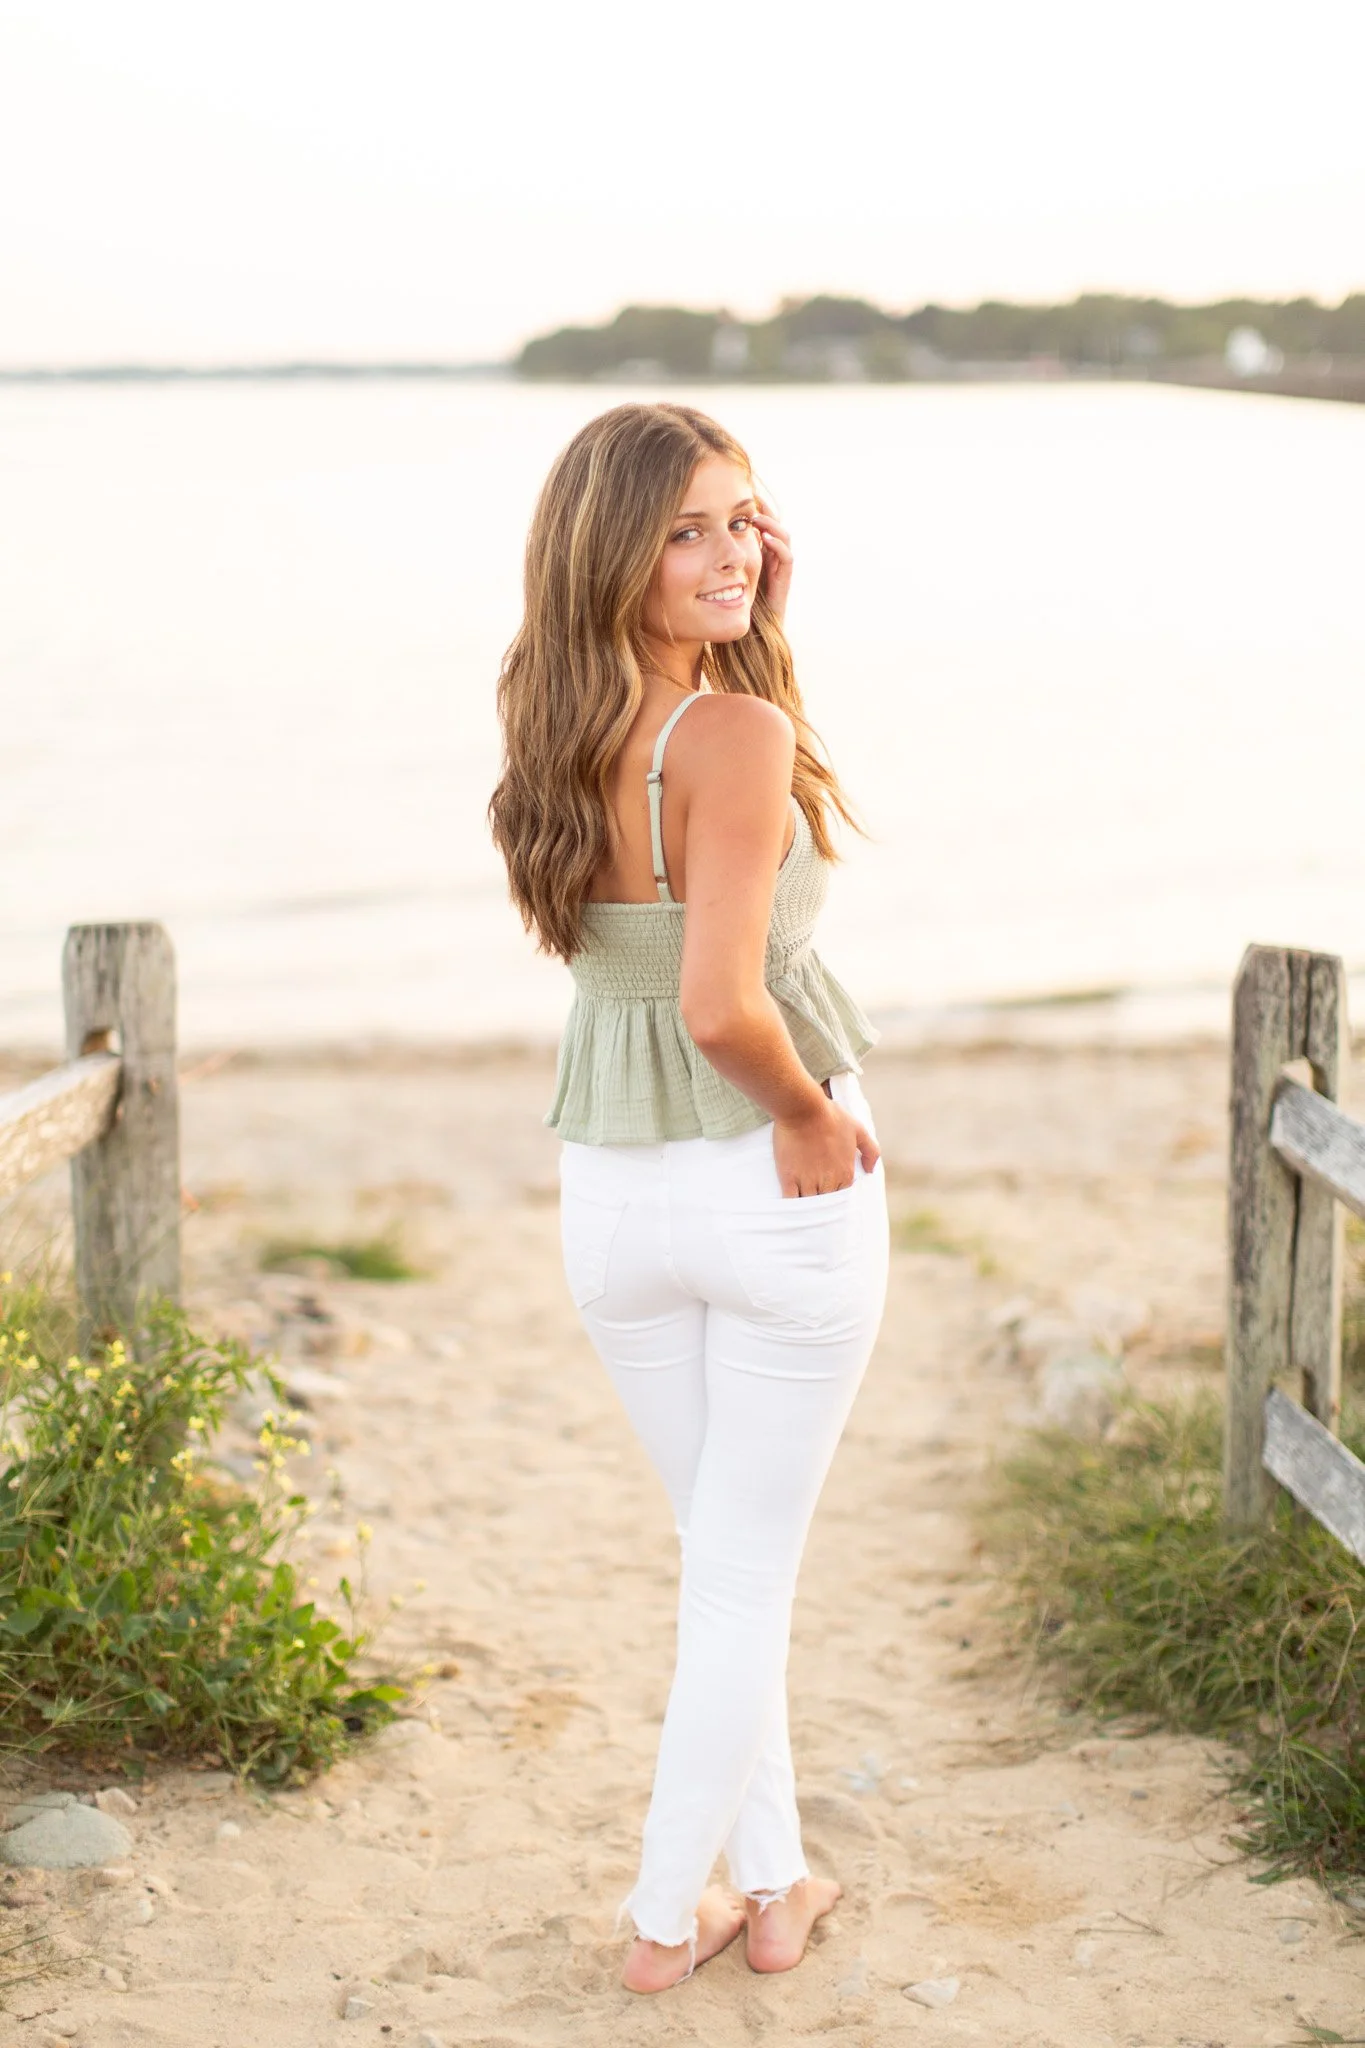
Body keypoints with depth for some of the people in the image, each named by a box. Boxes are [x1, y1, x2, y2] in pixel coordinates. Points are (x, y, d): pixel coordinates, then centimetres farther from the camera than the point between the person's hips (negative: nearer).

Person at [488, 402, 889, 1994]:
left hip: (610, 1192, 6)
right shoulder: (737, 734, -22)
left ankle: (771, 1880, 35)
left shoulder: (551, 731, 0)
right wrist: (809, 1112, -12)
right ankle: (667, 1912, 24)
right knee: (744, 1574, 12)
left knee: (723, 1552, 22)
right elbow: (721, 1004, -30)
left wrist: (758, 624, 5)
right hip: (778, 1189, -6)